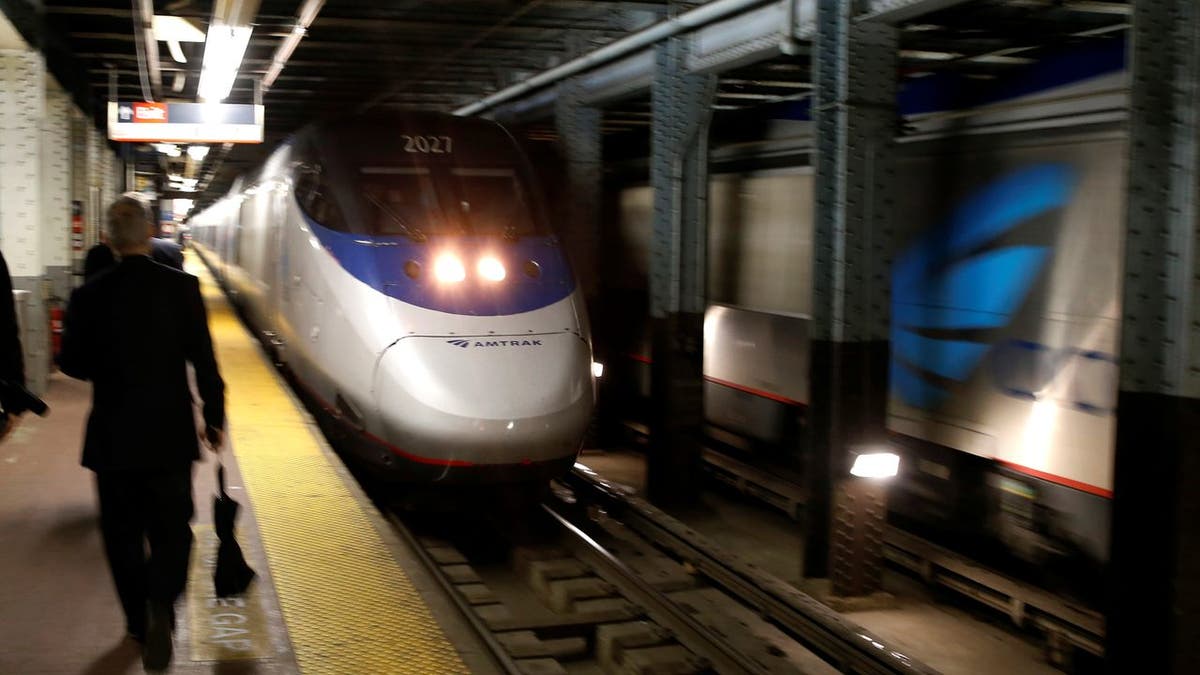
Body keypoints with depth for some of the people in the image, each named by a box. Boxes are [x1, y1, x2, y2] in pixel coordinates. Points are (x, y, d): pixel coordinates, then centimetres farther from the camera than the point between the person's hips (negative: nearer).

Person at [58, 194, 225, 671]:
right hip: (170, 434, 0)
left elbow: (72, 363, 1)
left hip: (112, 435, 1)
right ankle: (161, 605, -15)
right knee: (171, 528, 9)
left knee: (123, 532, 16)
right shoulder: (181, 287, -9)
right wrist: (214, 417, 4)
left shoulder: (90, 296, -8)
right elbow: (203, 359, -7)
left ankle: (140, 622, 26)